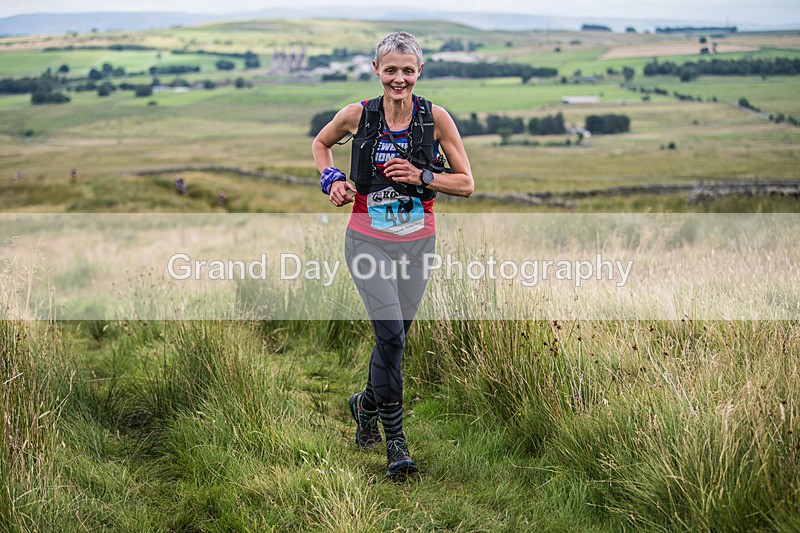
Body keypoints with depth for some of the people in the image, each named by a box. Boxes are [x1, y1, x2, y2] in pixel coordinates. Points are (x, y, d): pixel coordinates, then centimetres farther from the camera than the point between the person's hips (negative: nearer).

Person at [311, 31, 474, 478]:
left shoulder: (436, 117, -5)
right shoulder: (358, 115, -5)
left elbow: (466, 184, -1)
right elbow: (320, 143, 16)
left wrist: (422, 176, -16)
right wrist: (333, 179, -1)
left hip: (417, 242, 2)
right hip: (368, 240, -2)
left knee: (395, 336, 11)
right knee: (391, 333, -15)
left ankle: (366, 404, 41)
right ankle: (395, 441, -5)